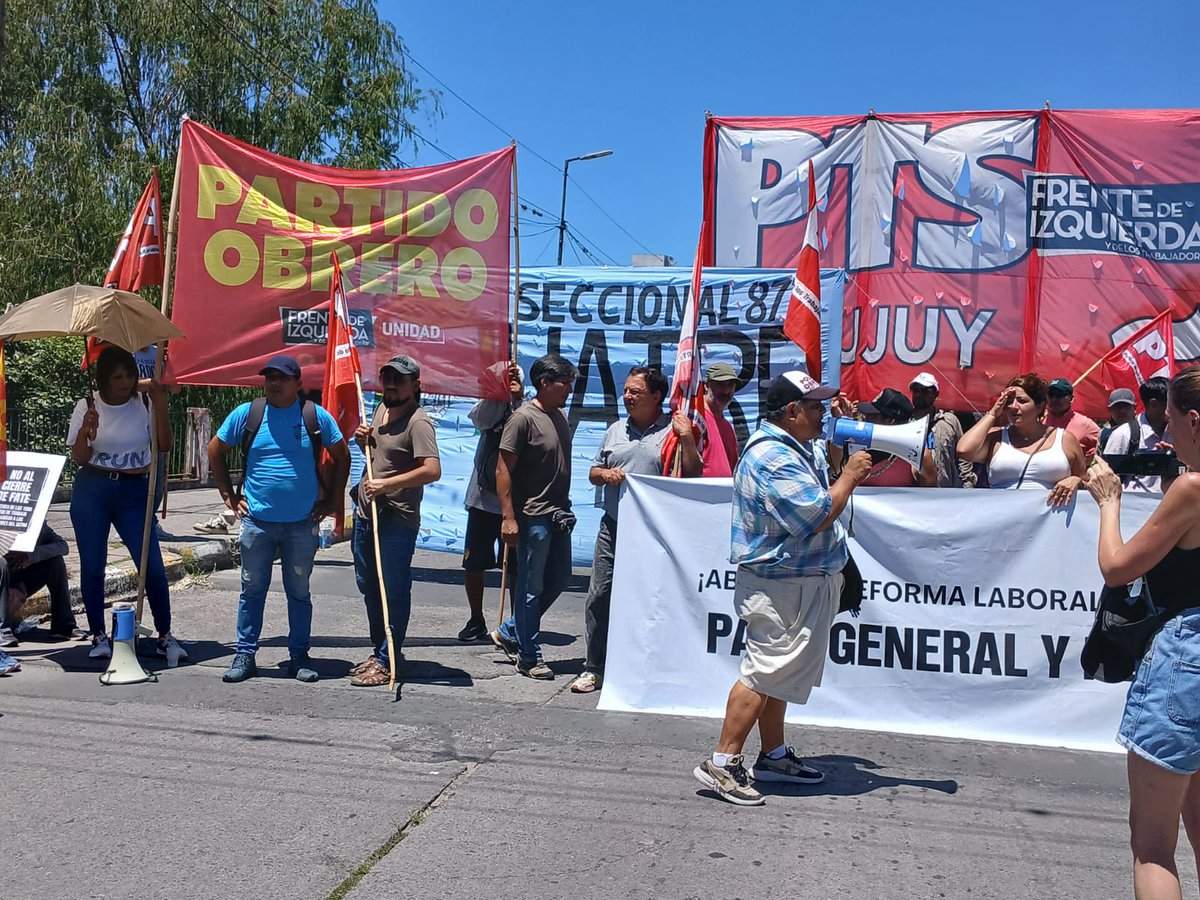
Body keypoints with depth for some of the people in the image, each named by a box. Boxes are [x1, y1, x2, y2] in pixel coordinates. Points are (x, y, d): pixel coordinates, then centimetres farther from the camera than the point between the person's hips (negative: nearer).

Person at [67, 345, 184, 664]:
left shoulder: (145, 404, 0)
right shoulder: (88, 407, 1)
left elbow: (164, 445, -10)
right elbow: (78, 458, 2)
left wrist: (160, 404, -17)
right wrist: (85, 433, -18)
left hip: (134, 492, -1)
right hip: (92, 491, 1)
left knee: (153, 565, -7)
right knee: (92, 565, 5)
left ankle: (165, 635, 5)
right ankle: (98, 635, 19)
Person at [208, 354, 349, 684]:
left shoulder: (316, 416, 0)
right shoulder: (246, 414, 1)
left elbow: (341, 457, 10)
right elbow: (215, 452, 12)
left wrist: (331, 501, 6)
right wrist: (229, 496, 7)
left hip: (302, 523, 0)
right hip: (257, 521, 0)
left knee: (299, 592, 9)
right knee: (252, 589, 7)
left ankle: (299, 656, 19)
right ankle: (244, 655, 17)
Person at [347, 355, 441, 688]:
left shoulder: (418, 422, -16)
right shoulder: (381, 410, 12)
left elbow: (432, 470, -28)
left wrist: (386, 484, -26)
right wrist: (364, 441, 5)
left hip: (396, 521, -9)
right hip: (365, 514, 10)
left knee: (395, 592, -1)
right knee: (369, 587, 19)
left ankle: (387, 663, 7)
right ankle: (378, 651, 33)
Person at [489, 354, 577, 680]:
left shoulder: (559, 416, 12)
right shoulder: (523, 418, -14)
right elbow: (503, 470, -16)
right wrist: (508, 517, -20)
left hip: (559, 514, 9)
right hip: (533, 517, -9)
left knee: (558, 580, 14)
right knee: (532, 588, 1)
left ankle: (508, 632, 28)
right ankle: (529, 657, 13)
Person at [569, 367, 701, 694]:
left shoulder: (673, 431, -1)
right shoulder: (615, 430, 15)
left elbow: (693, 476, -5)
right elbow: (593, 472, 21)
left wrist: (687, 438, -17)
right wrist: (604, 474, -2)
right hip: (613, 528, 4)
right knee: (599, 597, 4)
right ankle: (594, 669, 13)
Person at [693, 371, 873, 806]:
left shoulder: (806, 447, 11)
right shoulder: (772, 459, -22)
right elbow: (816, 517, -26)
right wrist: (850, 475, -13)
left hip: (808, 580, 11)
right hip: (781, 586, -11)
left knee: (779, 672, 17)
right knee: (764, 672, -8)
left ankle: (774, 755, 29)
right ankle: (722, 763, -2)